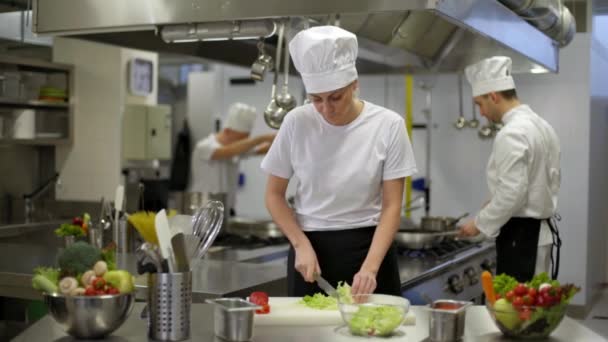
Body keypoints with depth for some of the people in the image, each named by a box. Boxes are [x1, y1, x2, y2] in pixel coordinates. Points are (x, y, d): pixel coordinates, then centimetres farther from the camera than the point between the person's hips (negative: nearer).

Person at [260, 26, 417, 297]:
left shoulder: (388, 125, -11)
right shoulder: (296, 123, -8)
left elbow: (392, 206, -9)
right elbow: (274, 195, 1)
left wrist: (370, 267, -20)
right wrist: (301, 245, -11)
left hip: (369, 246, -1)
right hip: (311, 247, 1)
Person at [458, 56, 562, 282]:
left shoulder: (511, 134, -19)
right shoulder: (541, 126, 11)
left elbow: (511, 194, -24)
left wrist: (480, 223, -11)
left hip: (520, 235, -10)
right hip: (541, 230, 10)